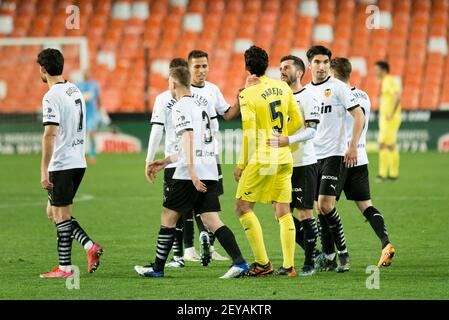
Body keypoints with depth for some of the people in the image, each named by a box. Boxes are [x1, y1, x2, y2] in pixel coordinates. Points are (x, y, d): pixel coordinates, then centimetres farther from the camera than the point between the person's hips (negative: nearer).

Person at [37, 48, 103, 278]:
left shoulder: (52, 97, -15)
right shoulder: (75, 91, 12)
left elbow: (50, 134, -22)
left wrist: (44, 171, -21)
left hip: (62, 164, -8)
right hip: (78, 162, 8)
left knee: (61, 215, 0)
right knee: (53, 212, 17)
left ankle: (64, 268, 4)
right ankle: (90, 246, 5)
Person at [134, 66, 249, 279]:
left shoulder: (180, 107, -6)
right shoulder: (202, 105, 21)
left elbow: (188, 137, -20)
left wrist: (191, 170, -27)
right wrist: (166, 161, 32)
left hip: (190, 173, -7)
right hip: (210, 171, 7)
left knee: (168, 217, 5)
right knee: (211, 221, 3)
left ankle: (157, 268, 11)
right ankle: (239, 263, -12)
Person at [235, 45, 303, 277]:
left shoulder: (248, 94, -12)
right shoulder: (283, 87, 5)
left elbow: (249, 134, -14)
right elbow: (297, 121, 11)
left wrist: (242, 165, -5)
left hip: (261, 159, -6)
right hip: (284, 158, 6)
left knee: (243, 208, 4)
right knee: (283, 211, 8)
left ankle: (263, 263, -2)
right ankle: (288, 265, 2)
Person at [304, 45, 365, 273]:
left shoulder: (337, 87, -5)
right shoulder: (305, 91, 13)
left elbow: (359, 116, -8)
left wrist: (353, 146, -15)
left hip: (334, 154, -6)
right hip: (313, 156, 6)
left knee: (326, 205, -15)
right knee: (321, 208, 6)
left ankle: (343, 252, -4)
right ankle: (328, 257, 12)